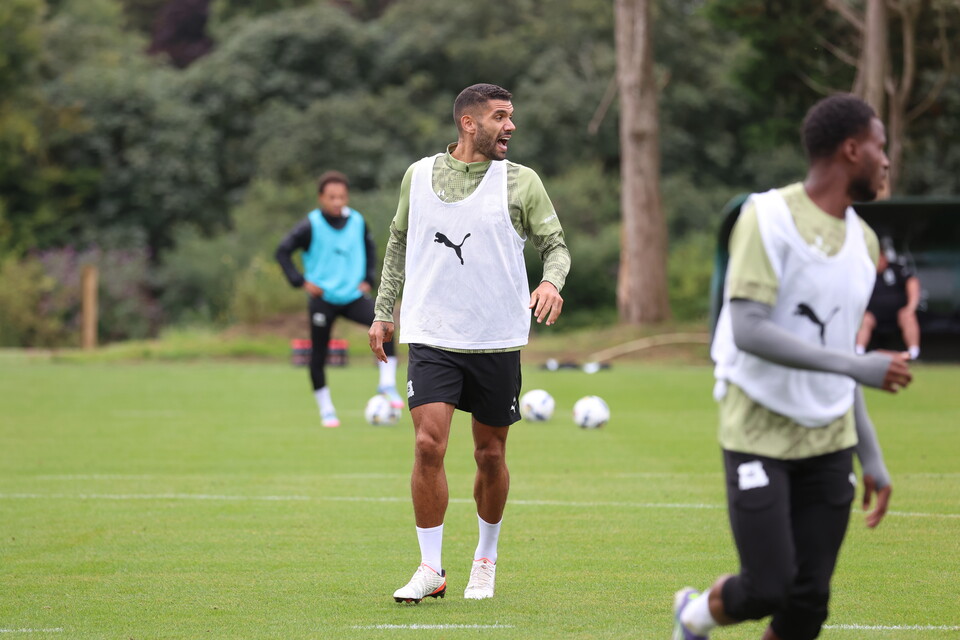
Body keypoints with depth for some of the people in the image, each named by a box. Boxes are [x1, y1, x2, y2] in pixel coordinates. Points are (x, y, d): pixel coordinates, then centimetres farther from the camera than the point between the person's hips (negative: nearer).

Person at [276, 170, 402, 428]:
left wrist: (367, 279, 9)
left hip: (353, 294, 2)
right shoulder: (311, 225, -10)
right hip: (322, 298, -2)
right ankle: (326, 410, 16)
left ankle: (387, 383, -16)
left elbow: (369, 249, 20)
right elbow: (283, 252, -6)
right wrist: (301, 281, -13)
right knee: (318, 355, 0)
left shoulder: (357, 221, 2)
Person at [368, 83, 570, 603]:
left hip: (497, 342, 0)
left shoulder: (521, 182, 2)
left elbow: (555, 245, 5)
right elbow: (399, 243, 19)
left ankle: (486, 560, 27)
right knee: (428, 445, -13)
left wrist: (551, 282, -16)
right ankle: (431, 569, -4)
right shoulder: (418, 175, 6)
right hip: (432, 338, 0)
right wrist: (384, 311, 17)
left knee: (491, 457, 6)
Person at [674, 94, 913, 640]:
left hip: (828, 440, 6)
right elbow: (747, 332, -22)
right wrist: (856, 365, -26)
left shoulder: (863, 240, 10)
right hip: (759, 434, -6)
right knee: (769, 589, -10)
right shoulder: (770, 217, -13)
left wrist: (873, 459, 15)